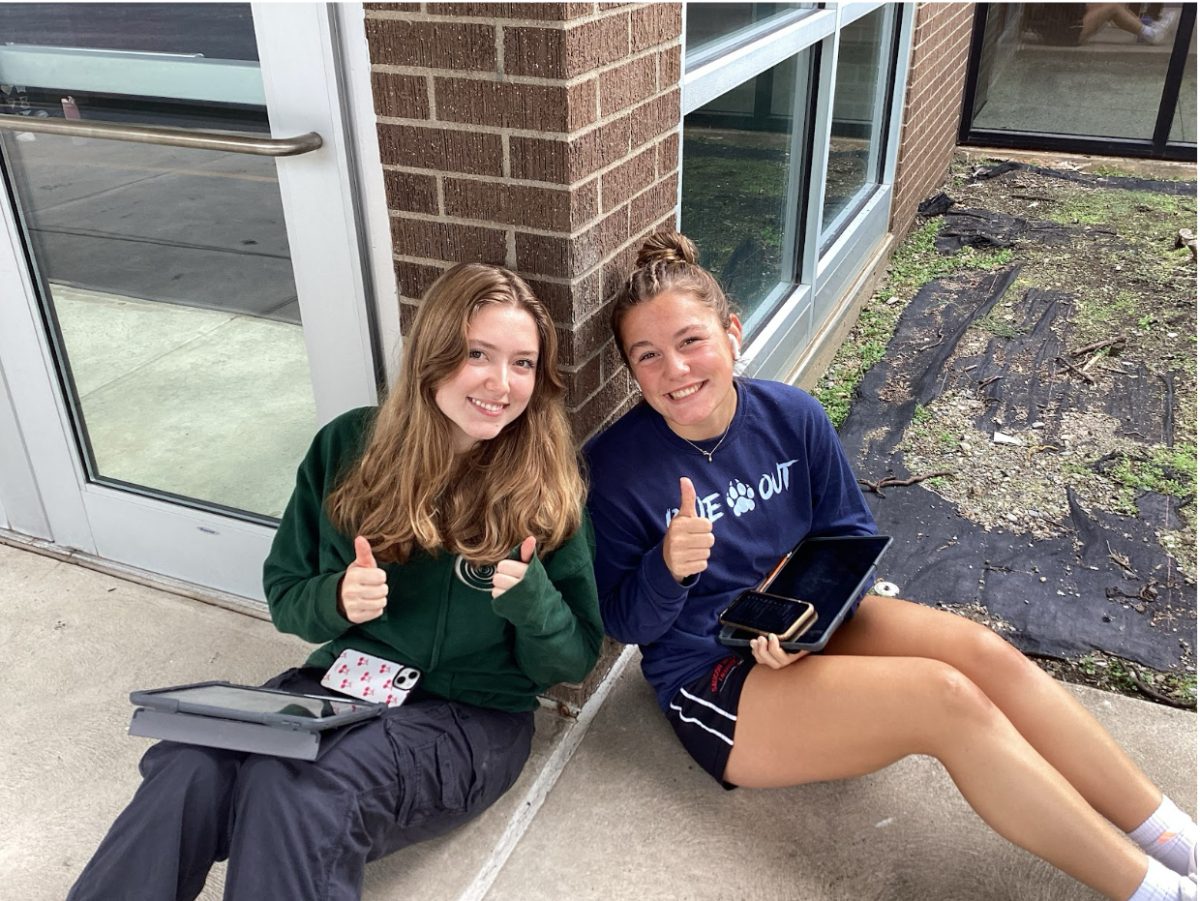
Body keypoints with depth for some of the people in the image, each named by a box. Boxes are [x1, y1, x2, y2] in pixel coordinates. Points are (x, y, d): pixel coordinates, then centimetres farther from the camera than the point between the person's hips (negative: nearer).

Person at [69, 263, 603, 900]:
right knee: (187, 771, -28)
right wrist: (336, 600, -15)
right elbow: (284, 592, 8)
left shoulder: (546, 484, -7)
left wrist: (530, 596, -23)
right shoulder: (349, 446, 0)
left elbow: (573, 661, -2)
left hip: (470, 717, -2)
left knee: (292, 789, -32)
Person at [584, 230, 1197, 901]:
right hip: (714, 677, -5)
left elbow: (853, 536, 5)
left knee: (983, 650, -19)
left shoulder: (792, 416, -5)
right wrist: (668, 568, -31)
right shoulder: (615, 467, -16)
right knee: (946, 696, -23)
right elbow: (625, 623, -9)